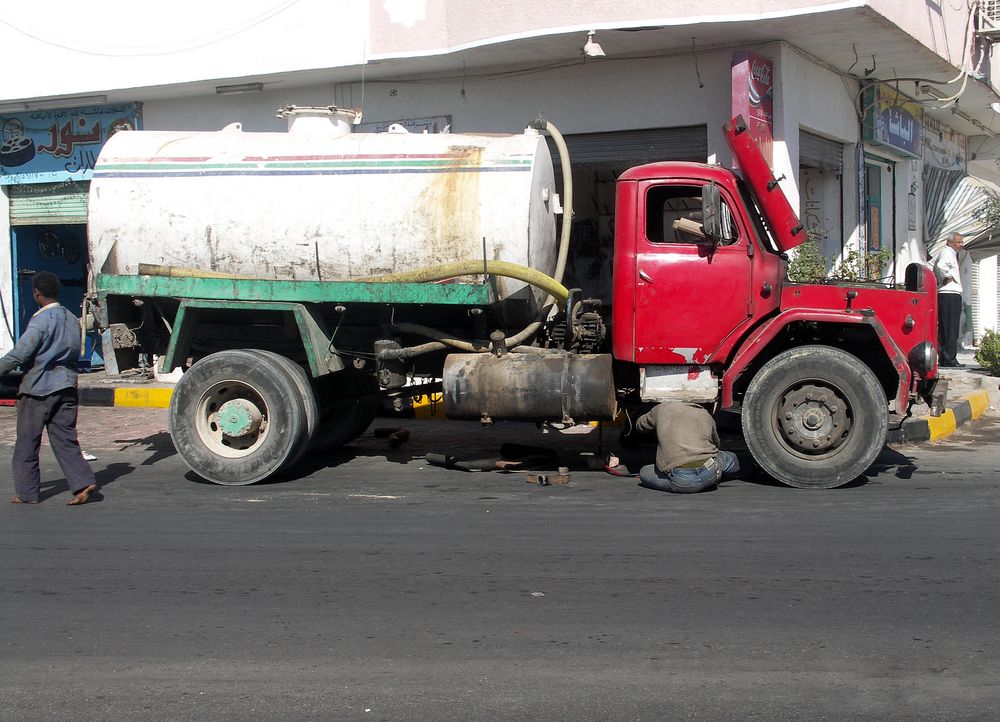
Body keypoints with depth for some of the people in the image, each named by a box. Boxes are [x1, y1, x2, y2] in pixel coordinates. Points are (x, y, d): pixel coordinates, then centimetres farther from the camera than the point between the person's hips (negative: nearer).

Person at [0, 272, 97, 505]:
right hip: (66, 386, 6)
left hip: (39, 387, -6)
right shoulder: (72, 319, 8)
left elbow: (19, 354, -18)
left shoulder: (41, 320, -15)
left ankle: (26, 492, 12)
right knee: (65, 439, 9)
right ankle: (83, 481, -5)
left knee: (27, 442, 6)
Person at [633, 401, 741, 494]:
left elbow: (639, 425, 37)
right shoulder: (705, 414, 23)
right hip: (710, 474, 4)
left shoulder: (662, 409, 18)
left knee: (644, 473, 20)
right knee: (731, 458, 34)